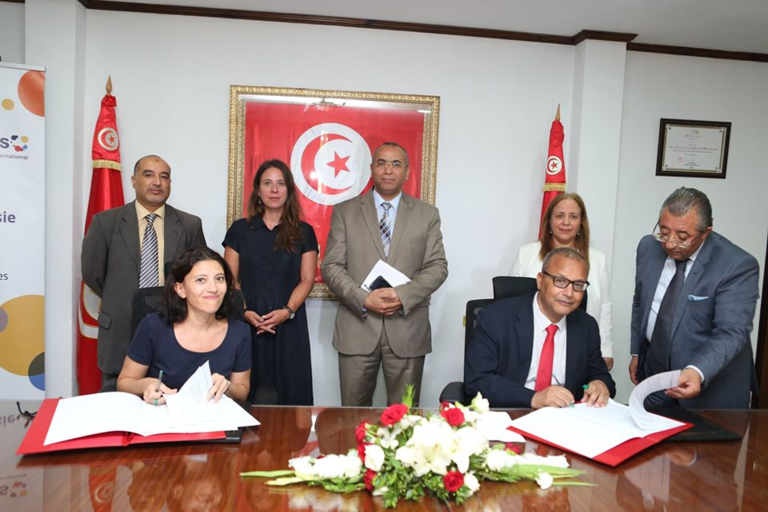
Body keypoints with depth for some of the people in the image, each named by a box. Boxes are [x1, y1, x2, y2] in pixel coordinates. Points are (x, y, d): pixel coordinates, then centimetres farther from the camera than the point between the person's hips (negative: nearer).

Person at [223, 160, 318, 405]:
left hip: (289, 324, 0)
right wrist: (244, 311, -11)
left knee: (288, 389, 0)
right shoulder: (240, 229, 8)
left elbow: (307, 279, 2)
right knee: (247, 390, 0)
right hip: (247, 323, 0)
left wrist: (287, 311, -14)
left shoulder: (304, 232, 7)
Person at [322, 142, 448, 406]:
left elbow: (437, 267, 2)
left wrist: (403, 295, -14)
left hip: (407, 331, 1)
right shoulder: (345, 211, 6)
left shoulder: (427, 214, 8)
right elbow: (331, 266, 1)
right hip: (357, 328, 0)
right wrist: (364, 299, -14)